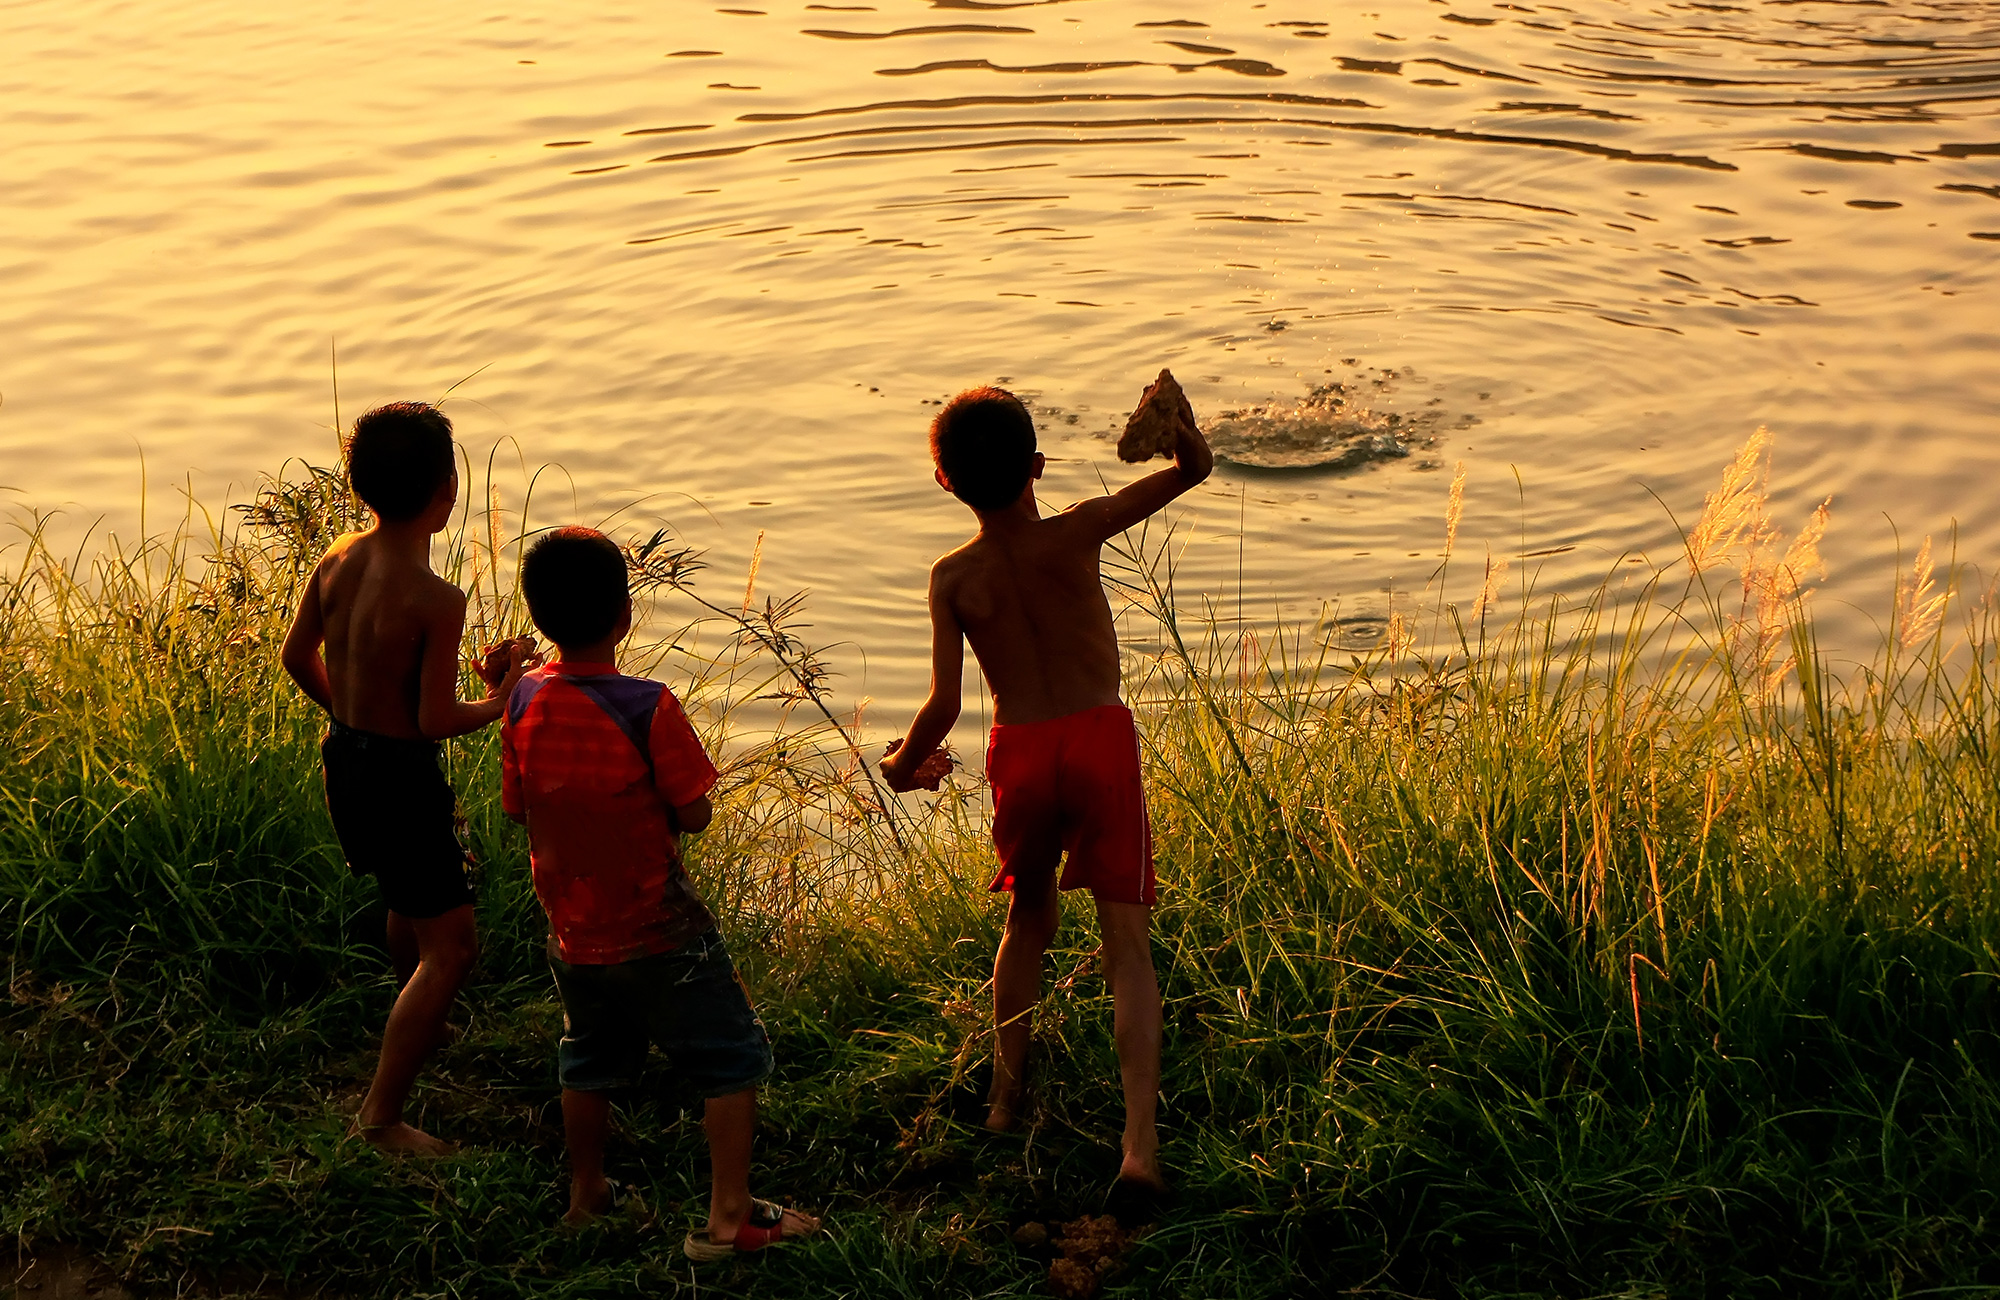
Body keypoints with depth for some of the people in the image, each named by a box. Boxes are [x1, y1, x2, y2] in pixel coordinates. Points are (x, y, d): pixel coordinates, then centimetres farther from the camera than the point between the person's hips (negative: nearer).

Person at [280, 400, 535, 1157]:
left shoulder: (337, 561, -5)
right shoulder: (437, 601, -27)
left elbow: (297, 656, 9)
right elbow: (437, 720, -25)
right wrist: (501, 701, -7)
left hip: (344, 757, 9)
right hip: (400, 776, -9)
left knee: (410, 899, 33)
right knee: (450, 948, 2)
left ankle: (417, 1026, 56)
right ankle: (381, 1115, 2)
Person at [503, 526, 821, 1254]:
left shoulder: (525, 703, -7)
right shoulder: (647, 708, -23)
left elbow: (518, 809, 4)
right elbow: (694, 815, -16)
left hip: (573, 931, 6)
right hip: (659, 933, -6)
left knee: (591, 1064, 26)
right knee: (732, 1063, 9)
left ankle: (586, 1194, 39)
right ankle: (729, 1217, 9)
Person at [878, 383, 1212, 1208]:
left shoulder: (952, 580, -4)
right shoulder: (1079, 533, -7)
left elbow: (944, 704, -7)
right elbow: (1195, 467, -4)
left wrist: (904, 762, 8)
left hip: (1019, 754, 2)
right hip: (1101, 740, -2)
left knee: (1030, 920, 27)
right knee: (1127, 943, -1)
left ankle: (1007, 1094, 37)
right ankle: (1141, 1143, -13)